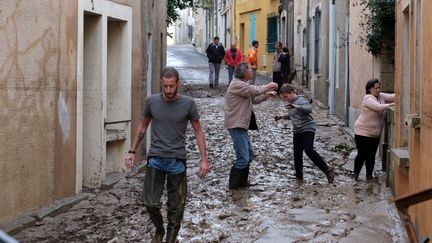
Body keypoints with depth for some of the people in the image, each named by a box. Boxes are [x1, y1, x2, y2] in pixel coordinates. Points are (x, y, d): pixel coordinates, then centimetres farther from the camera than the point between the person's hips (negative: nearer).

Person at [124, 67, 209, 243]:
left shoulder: (188, 104, -5)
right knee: (150, 203, -5)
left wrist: (204, 159, -3)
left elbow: (198, 132, 2)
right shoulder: (152, 102, 0)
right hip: (155, 159, 1)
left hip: (177, 161, -1)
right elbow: (143, 126, 14)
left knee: (176, 207, 4)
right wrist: (132, 151, 12)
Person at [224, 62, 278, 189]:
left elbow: (253, 99, 24)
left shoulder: (242, 84, 19)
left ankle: (242, 182, 26)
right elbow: (255, 90, -22)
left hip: (241, 125, 11)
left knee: (249, 155, 17)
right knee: (243, 158, -12)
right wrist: (268, 86, -7)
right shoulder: (237, 85, -16)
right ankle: (233, 186, -5)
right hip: (236, 125, -11)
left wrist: (266, 95, 12)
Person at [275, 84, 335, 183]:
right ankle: (299, 176, 13)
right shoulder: (290, 103, 13)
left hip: (308, 129, -9)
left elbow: (309, 109, -31)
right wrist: (282, 116, 17)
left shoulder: (300, 100, -13)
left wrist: (297, 107, -43)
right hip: (297, 131, 9)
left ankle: (327, 170, -13)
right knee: (297, 154, 5)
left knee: (309, 150, -21)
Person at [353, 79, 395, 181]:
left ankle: (369, 176, 20)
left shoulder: (381, 96, 7)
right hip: (363, 133, -7)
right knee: (362, 155, -3)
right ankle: (355, 175, 13)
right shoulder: (368, 98, -17)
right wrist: (392, 105, -28)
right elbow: (379, 107, -29)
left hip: (375, 134, 7)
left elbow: (393, 97, 2)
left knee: (371, 156, 10)